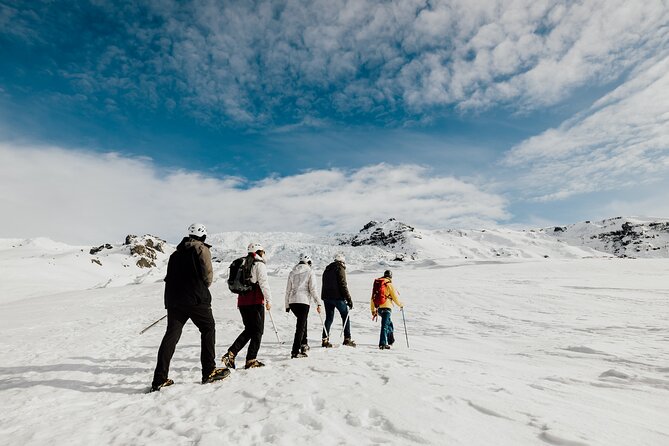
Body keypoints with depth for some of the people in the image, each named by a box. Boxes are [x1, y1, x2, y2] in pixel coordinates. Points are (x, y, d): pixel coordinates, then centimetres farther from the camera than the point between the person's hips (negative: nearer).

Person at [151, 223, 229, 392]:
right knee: (208, 329, 8)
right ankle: (209, 371, 9)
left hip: (173, 299, 6)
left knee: (171, 334, 8)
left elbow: (169, 277, 14)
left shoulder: (176, 253, 18)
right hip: (196, 299, -6)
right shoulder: (202, 249, -1)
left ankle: (159, 379, 6)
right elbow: (207, 275, -7)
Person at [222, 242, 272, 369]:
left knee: (249, 330, 17)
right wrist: (269, 299, -12)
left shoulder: (243, 264, 16)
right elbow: (263, 282, -15)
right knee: (257, 331, 4)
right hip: (255, 302, -7)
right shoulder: (259, 264, -6)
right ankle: (251, 360, 5)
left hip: (242, 302, 7)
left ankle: (231, 354, 7)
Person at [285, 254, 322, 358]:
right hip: (303, 301, -6)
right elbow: (313, 289, -7)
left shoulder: (292, 273, 15)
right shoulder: (310, 272, 0)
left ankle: (304, 344, 32)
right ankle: (295, 351, -6)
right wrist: (318, 303, -3)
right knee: (301, 326, -2)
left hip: (292, 302, 6)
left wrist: (287, 306, 22)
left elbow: (288, 290, 16)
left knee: (302, 321, 26)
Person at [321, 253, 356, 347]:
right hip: (337, 297, -7)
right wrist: (349, 299, -11)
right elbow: (343, 285, -13)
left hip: (326, 297, 7)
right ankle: (347, 339, 3)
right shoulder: (340, 268, -6)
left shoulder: (327, 269, 18)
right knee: (345, 317, 5)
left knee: (329, 318, 11)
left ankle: (325, 339, 6)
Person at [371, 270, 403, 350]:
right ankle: (382, 343, -14)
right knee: (385, 325, -7)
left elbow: (373, 298, 14)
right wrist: (400, 305, 18)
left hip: (379, 308, 7)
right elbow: (395, 297, -1)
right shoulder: (389, 284, -5)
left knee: (389, 323, 24)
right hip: (386, 307, -6)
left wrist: (373, 310, 20)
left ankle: (391, 340, 31)